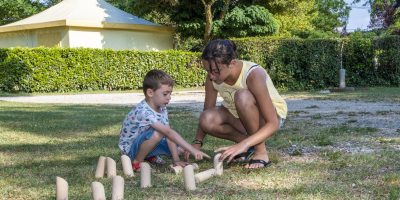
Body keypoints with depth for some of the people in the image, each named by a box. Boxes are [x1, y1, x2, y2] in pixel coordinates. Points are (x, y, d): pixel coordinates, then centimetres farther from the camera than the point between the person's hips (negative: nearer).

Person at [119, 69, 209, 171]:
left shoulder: (162, 108, -5)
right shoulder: (144, 112, -33)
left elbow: (168, 134, -9)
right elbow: (169, 133, -39)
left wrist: (176, 160, -15)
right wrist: (192, 150, -42)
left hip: (145, 143, 8)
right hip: (130, 148, -8)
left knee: (179, 148, -2)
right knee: (157, 133, -35)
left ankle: (149, 156, 14)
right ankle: (137, 162, -15)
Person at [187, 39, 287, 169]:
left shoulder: (253, 75, -34)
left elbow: (273, 124, -35)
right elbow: (207, 110, -4)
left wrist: (242, 145, -46)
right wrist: (197, 142, -16)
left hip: (273, 115, -5)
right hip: (240, 117, 5)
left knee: (242, 96, -37)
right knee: (207, 120, -26)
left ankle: (261, 151, -20)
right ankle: (250, 144, -3)